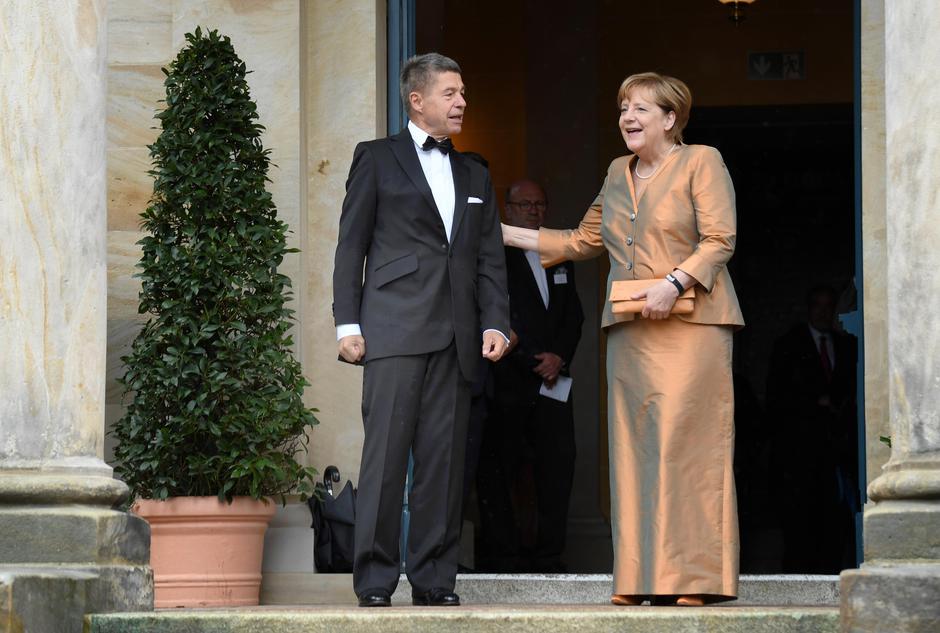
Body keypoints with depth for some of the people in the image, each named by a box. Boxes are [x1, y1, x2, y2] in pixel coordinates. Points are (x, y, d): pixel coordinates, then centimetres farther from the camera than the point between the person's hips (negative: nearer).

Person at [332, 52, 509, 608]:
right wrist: (348, 323, -5)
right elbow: (351, 245, 4)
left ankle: (435, 579, 6)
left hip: (455, 334, 5)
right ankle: (375, 580, -6)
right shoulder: (377, 159, 8)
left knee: (445, 458, 2)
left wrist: (496, 324, 3)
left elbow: (490, 259, 17)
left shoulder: (475, 176, 21)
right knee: (387, 453, -8)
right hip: (394, 328, -4)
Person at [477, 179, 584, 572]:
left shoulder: (559, 259, 20)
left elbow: (574, 315, 15)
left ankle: (549, 555, 3)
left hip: (552, 378, 5)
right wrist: (533, 362, -10)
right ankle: (504, 556, 1)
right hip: (508, 382, -5)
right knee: (499, 471, -4)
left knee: (558, 465, -1)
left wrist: (559, 357, -2)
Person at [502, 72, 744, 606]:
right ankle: (641, 579, 4)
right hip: (630, 331, 6)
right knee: (635, 449, 2)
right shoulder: (618, 173, 20)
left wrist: (674, 284, -19)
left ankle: (696, 579, -7)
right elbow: (585, 240, 25)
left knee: (686, 444, -10)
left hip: (690, 324, -6)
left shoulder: (701, 162, 1)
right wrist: (507, 235, 20)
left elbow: (720, 240, -7)